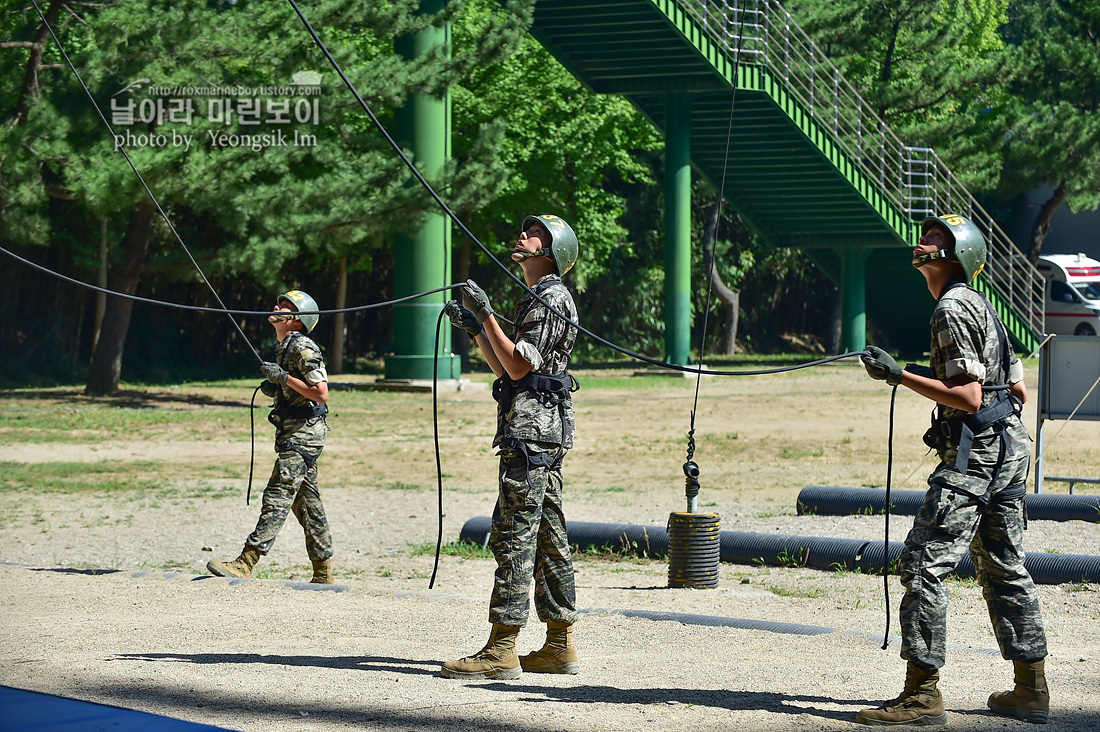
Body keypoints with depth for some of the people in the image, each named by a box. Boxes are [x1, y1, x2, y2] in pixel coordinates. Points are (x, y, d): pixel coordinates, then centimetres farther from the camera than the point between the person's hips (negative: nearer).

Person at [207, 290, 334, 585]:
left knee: (278, 496, -13)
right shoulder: (284, 347, 17)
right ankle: (323, 573, 14)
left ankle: (246, 563, -19)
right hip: (295, 434, 11)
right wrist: (275, 390, 9)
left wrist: (284, 377, -19)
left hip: (303, 435, -11)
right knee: (305, 501, 11)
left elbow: (321, 394, -20)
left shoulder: (304, 348, -14)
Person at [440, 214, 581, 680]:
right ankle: (560, 645, 12)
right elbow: (506, 368, 25)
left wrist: (487, 315, -20)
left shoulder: (550, 298, -10)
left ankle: (502, 650, -15)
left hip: (532, 432, -11)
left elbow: (519, 366, -18)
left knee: (514, 536, -12)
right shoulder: (538, 299, 22)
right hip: (545, 433, 11)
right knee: (548, 538, 10)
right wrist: (474, 329, 18)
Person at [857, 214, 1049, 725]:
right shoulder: (981, 307, 18)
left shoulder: (953, 310, -13)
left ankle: (922, 695, -12)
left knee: (924, 564, -10)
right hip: (1008, 448, 10)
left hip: (974, 453, -10)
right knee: (1004, 569, 15)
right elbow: (1019, 389, 20)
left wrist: (900, 375, -21)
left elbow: (968, 397, -21)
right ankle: (1031, 691, 18)